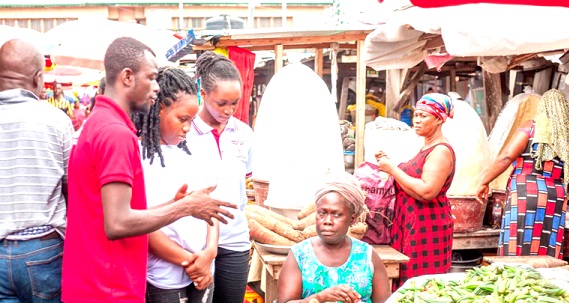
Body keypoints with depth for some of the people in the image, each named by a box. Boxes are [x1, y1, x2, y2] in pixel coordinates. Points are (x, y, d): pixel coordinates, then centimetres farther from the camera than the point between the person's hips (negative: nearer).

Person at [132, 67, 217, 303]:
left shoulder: (187, 153, 10)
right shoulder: (136, 155, -11)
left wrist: (209, 253, -8)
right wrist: (190, 261, -10)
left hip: (203, 273, 6)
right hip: (165, 282, -6)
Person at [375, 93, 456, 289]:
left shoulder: (441, 151, -14)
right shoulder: (426, 148, 16)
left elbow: (426, 191, -25)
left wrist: (392, 169, -18)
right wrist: (388, 164, 7)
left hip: (426, 228, -9)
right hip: (411, 225, 9)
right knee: (407, 283, 10)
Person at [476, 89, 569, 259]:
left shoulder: (531, 128, -2)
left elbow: (506, 157, -10)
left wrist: (484, 182, -3)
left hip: (525, 195, -3)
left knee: (516, 252, 1)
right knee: (547, 256, 7)